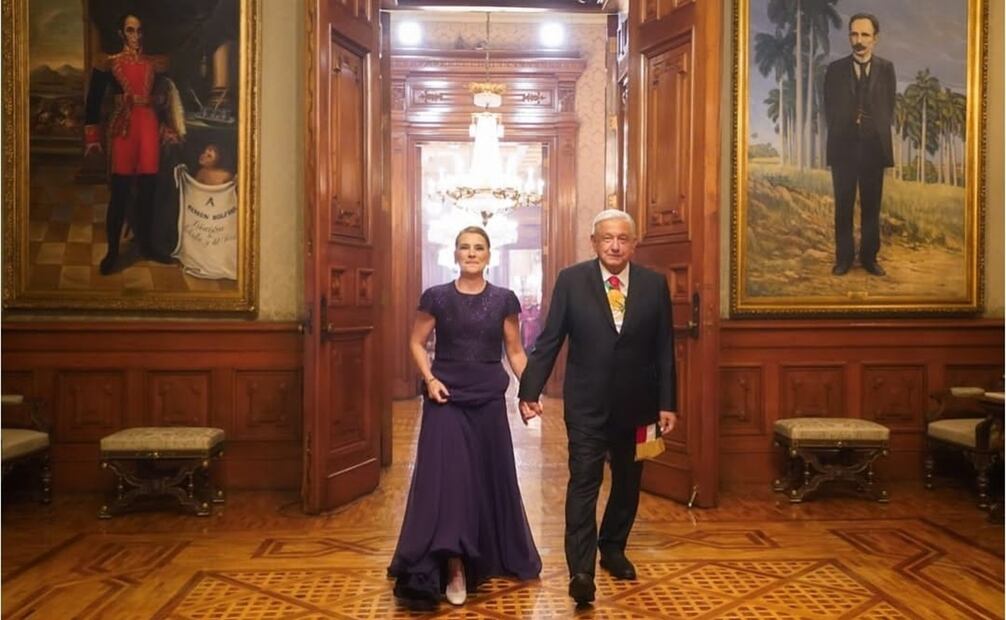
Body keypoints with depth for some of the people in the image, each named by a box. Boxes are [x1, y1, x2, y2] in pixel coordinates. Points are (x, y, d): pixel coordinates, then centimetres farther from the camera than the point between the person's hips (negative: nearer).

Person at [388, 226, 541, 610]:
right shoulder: (436, 297, -2)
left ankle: (487, 559, 31)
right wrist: (429, 379, -9)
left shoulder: (504, 300, 1)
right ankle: (454, 570, 0)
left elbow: (515, 351, 6)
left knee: (490, 477, 10)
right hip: (446, 399, -1)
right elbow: (416, 343, 6)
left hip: (488, 400, 2)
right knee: (446, 477, -7)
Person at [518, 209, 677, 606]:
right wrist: (530, 390, -11)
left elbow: (664, 349, 1)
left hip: (636, 404, 3)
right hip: (587, 404, -3)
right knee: (584, 483, -7)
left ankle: (613, 549, 35)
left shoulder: (654, 284, 0)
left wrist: (667, 403, 0)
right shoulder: (571, 280, -5)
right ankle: (581, 570, -6)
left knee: (628, 483, 15)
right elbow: (549, 340, -5)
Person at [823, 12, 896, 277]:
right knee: (843, 206, 2)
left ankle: (869, 257, 11)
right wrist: (847, 127, -1)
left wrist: (876, 133, 0)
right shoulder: (835, 69, 4)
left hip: (874, 147, 1)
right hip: (843, 146, -1)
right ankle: (844, 257, 8)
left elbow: (889, 108, 8)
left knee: (871, 206, 4)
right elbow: (829, 110, 5)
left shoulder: (886, 68, 7)